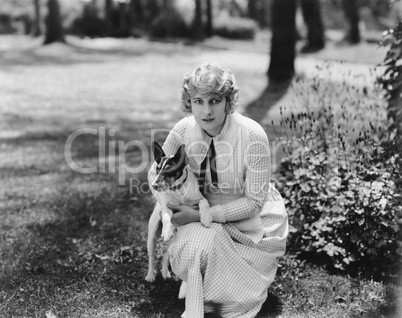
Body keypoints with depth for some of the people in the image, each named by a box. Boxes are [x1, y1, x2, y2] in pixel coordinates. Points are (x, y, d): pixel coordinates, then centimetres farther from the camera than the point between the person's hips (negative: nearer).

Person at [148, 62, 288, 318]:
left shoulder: (252, 136, -26)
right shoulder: (184, 129, -13)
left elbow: (254, 201, -21)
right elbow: (156, 173, 3)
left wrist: (201, 216, -26)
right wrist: (170, 206, -14)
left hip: (252, 219, -3)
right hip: (208, 214, 3)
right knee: (188, 251, -25)